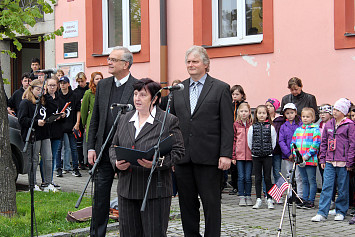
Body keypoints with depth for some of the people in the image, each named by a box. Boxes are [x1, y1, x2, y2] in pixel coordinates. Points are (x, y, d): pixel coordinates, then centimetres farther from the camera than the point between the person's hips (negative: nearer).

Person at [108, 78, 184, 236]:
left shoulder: (169, 121, -2)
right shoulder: (125, 119, 14)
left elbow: (178, 151, -5)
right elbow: (114, 146, 18)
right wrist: (117, 162, -3)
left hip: (155, 190, -5)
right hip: (126, 190, 5)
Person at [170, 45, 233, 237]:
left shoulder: (221, 88, 2)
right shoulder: (178, 90, 14)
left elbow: (227, 125, -3)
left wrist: (226, 154, -11)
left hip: (208, 156, -4)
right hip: (183, 157, 4)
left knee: (211, 203, 2)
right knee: (187, 203, 10)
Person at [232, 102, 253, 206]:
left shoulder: (253, 124, 4)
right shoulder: (236, 125, 5)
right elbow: (233, 141, 6)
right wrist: (233, 156, 1)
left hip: (250, 155, 0)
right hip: (239, 155, 0)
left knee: (248, 177, 2)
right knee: (241, 177, 2)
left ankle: (248, 196, 13)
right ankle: (241, 197, 10)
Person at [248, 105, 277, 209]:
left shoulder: (271, 127, -1)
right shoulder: (252, 127, 2)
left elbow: (274, 142, 4)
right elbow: (249, 143, 8)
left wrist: (269, 151, 4)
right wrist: (254, 151, 7)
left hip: (268, 156, -1)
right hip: (256, 156, 1)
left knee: (267, 178, 1)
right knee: (258, 178, 5)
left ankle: (269, 199, 9)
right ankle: (258, 200, 11)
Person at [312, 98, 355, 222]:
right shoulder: (328, 125, 11)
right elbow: (324, 142, 16)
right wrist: (322, 159, 11)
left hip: (343, 163, -4)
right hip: (329, 162, 4)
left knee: (343, 188, 6)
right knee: (326, 187, -2)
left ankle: (341, 212, 19)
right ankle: (322, 213, -2)